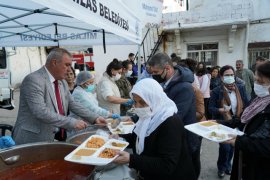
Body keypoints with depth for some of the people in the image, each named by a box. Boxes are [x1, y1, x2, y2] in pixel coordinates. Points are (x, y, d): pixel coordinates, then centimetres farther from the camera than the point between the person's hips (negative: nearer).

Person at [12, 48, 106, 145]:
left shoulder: (62, 82, 6)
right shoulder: (33, 80, -19)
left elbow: (72, 104, 11)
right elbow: (41, 112, -28)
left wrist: (95, 118, 2)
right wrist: (72, 122, -26)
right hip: (31, 140, -7)